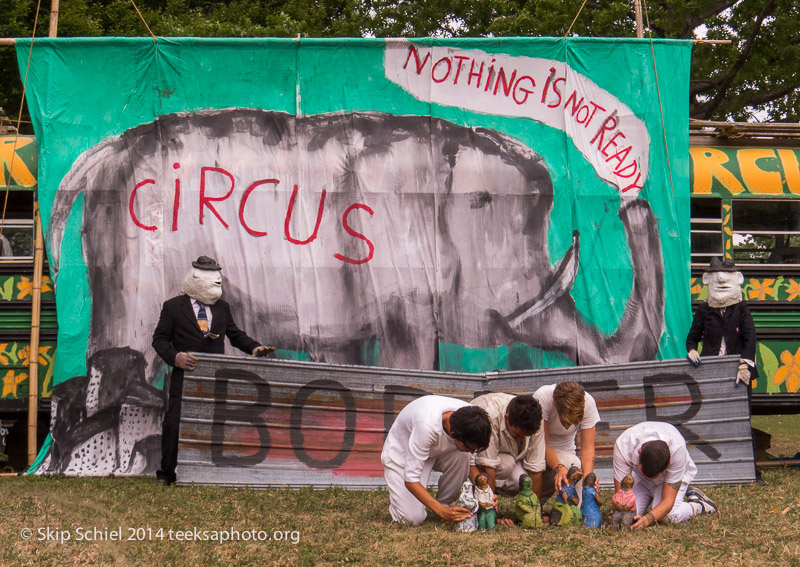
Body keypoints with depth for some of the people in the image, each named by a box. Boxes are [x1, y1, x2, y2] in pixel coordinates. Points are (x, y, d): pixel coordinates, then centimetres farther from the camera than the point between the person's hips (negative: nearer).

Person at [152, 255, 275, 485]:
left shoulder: (222, 307, 17)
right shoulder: (173, 307, 4)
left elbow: (235, 334, 22)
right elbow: (159, 338, 1)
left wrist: (254, 348, 4)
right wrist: (175, 357, -17)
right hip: (185, 377, -3)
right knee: (174, 424, -5)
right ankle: (167, 473, 7)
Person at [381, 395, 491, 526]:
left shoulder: (470, 419, -25)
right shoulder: (427, 426, -42)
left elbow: (471, 463, -8)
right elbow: (410, 480, -37)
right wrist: (442, 512, -44)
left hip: (437, 451, 5)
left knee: (463, 456, -29)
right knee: (413, 518, -23)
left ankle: (443, 503, -7)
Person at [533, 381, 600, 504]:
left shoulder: (588, 402, -22)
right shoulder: (542, 398, -31)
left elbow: (588, 448, -20)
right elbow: (543, 444, -27)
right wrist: (559, 468, -44)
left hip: (563, 451, 3)